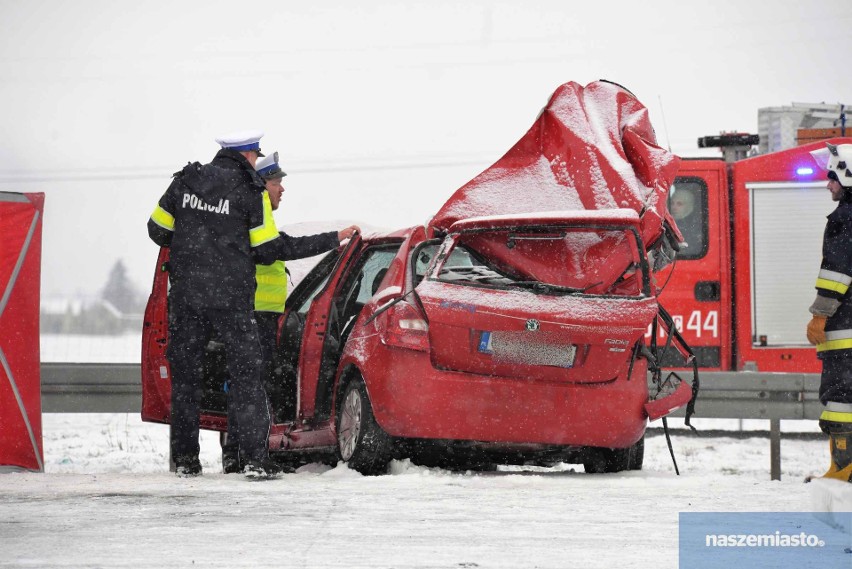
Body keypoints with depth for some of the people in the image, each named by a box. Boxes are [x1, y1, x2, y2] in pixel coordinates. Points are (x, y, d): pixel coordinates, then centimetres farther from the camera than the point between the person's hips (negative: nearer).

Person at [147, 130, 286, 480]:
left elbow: (158, 231, 9)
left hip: (186, 294, 3)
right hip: (232, 298, -3)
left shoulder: (185, 182, 5)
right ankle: (257, 457, -5)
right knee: (245, 374, 2)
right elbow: (265, 251, -5)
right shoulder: (252, 192, -6)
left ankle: (185, 459, 12)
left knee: (184, 374, 12)